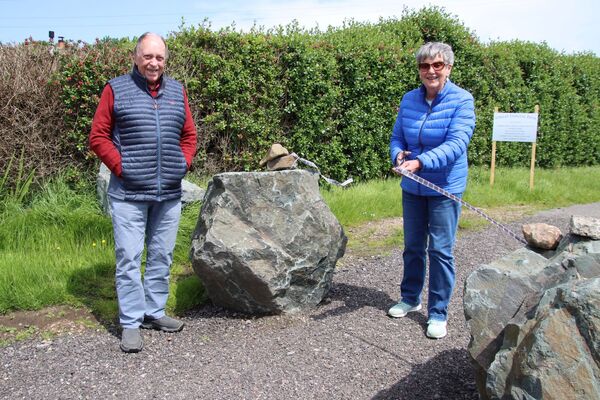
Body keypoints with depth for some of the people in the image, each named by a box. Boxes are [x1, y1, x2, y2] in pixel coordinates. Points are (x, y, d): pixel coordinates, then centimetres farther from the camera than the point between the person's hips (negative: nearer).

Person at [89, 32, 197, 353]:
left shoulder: (177, 91, 11)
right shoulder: (116, 90, -1)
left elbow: (189, 134, 17)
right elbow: (98, 136, -1)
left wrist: (183, 163, 3)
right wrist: (120, 166, -10)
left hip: (169, 194, 4)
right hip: (128, 194, -4)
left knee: (161, 257, 12)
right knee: (129, 258, -1)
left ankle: (154, 312, 26)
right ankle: (130, 323, 7)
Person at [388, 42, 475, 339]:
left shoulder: (462, 101, -12)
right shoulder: (409, 100, 2)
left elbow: (456, 144, -23)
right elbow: (397, 136, 7)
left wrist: (421, 162, -35)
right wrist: (399, 154, -16)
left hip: (445, 188, -4)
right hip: (412, 187, 5)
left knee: (440, 250, 0)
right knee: (413, 246, 16)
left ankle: (438, 313, 13)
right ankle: (410, 298, 34)